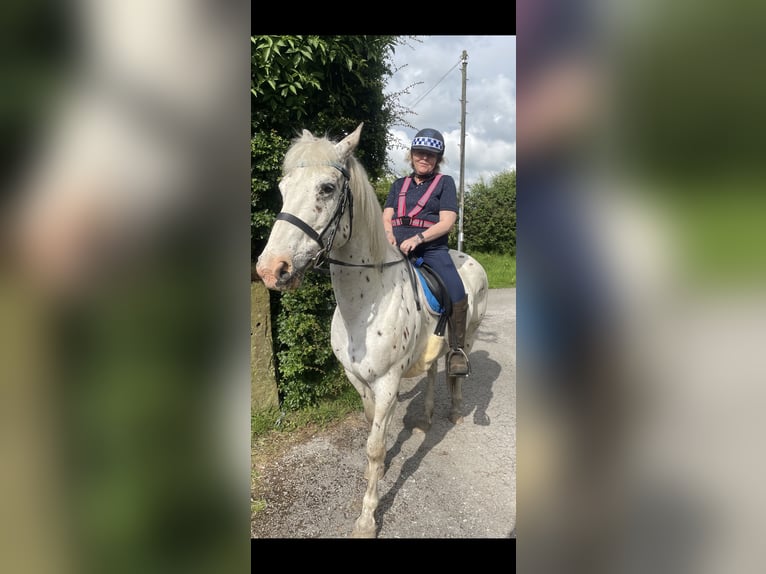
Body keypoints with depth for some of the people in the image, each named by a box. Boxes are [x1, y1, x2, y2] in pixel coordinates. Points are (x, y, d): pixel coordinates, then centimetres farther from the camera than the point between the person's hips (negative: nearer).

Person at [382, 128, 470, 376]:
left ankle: (457, 350, -9)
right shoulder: (399, 185, 21)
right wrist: (388, 235, -11)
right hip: (397, 248, 4)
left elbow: (446, 222, -4)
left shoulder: (445, 182, 8)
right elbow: (386, 217, 12)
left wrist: (417, 238, -18)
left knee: (457, 293, -26)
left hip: (432, 248, -3)